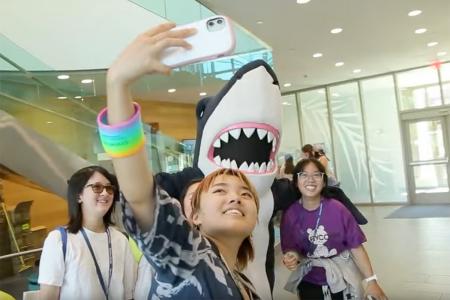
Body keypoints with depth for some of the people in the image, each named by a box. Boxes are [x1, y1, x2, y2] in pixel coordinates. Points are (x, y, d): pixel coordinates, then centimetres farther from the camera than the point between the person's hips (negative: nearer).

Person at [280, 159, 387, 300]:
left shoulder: (337, 209, -14)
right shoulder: (290, 215, -11)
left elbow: (356, 246, -9)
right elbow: (291, 250, -2)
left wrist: (371, 280, -9)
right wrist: (291, 258, -23)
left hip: (342, 281, 0)